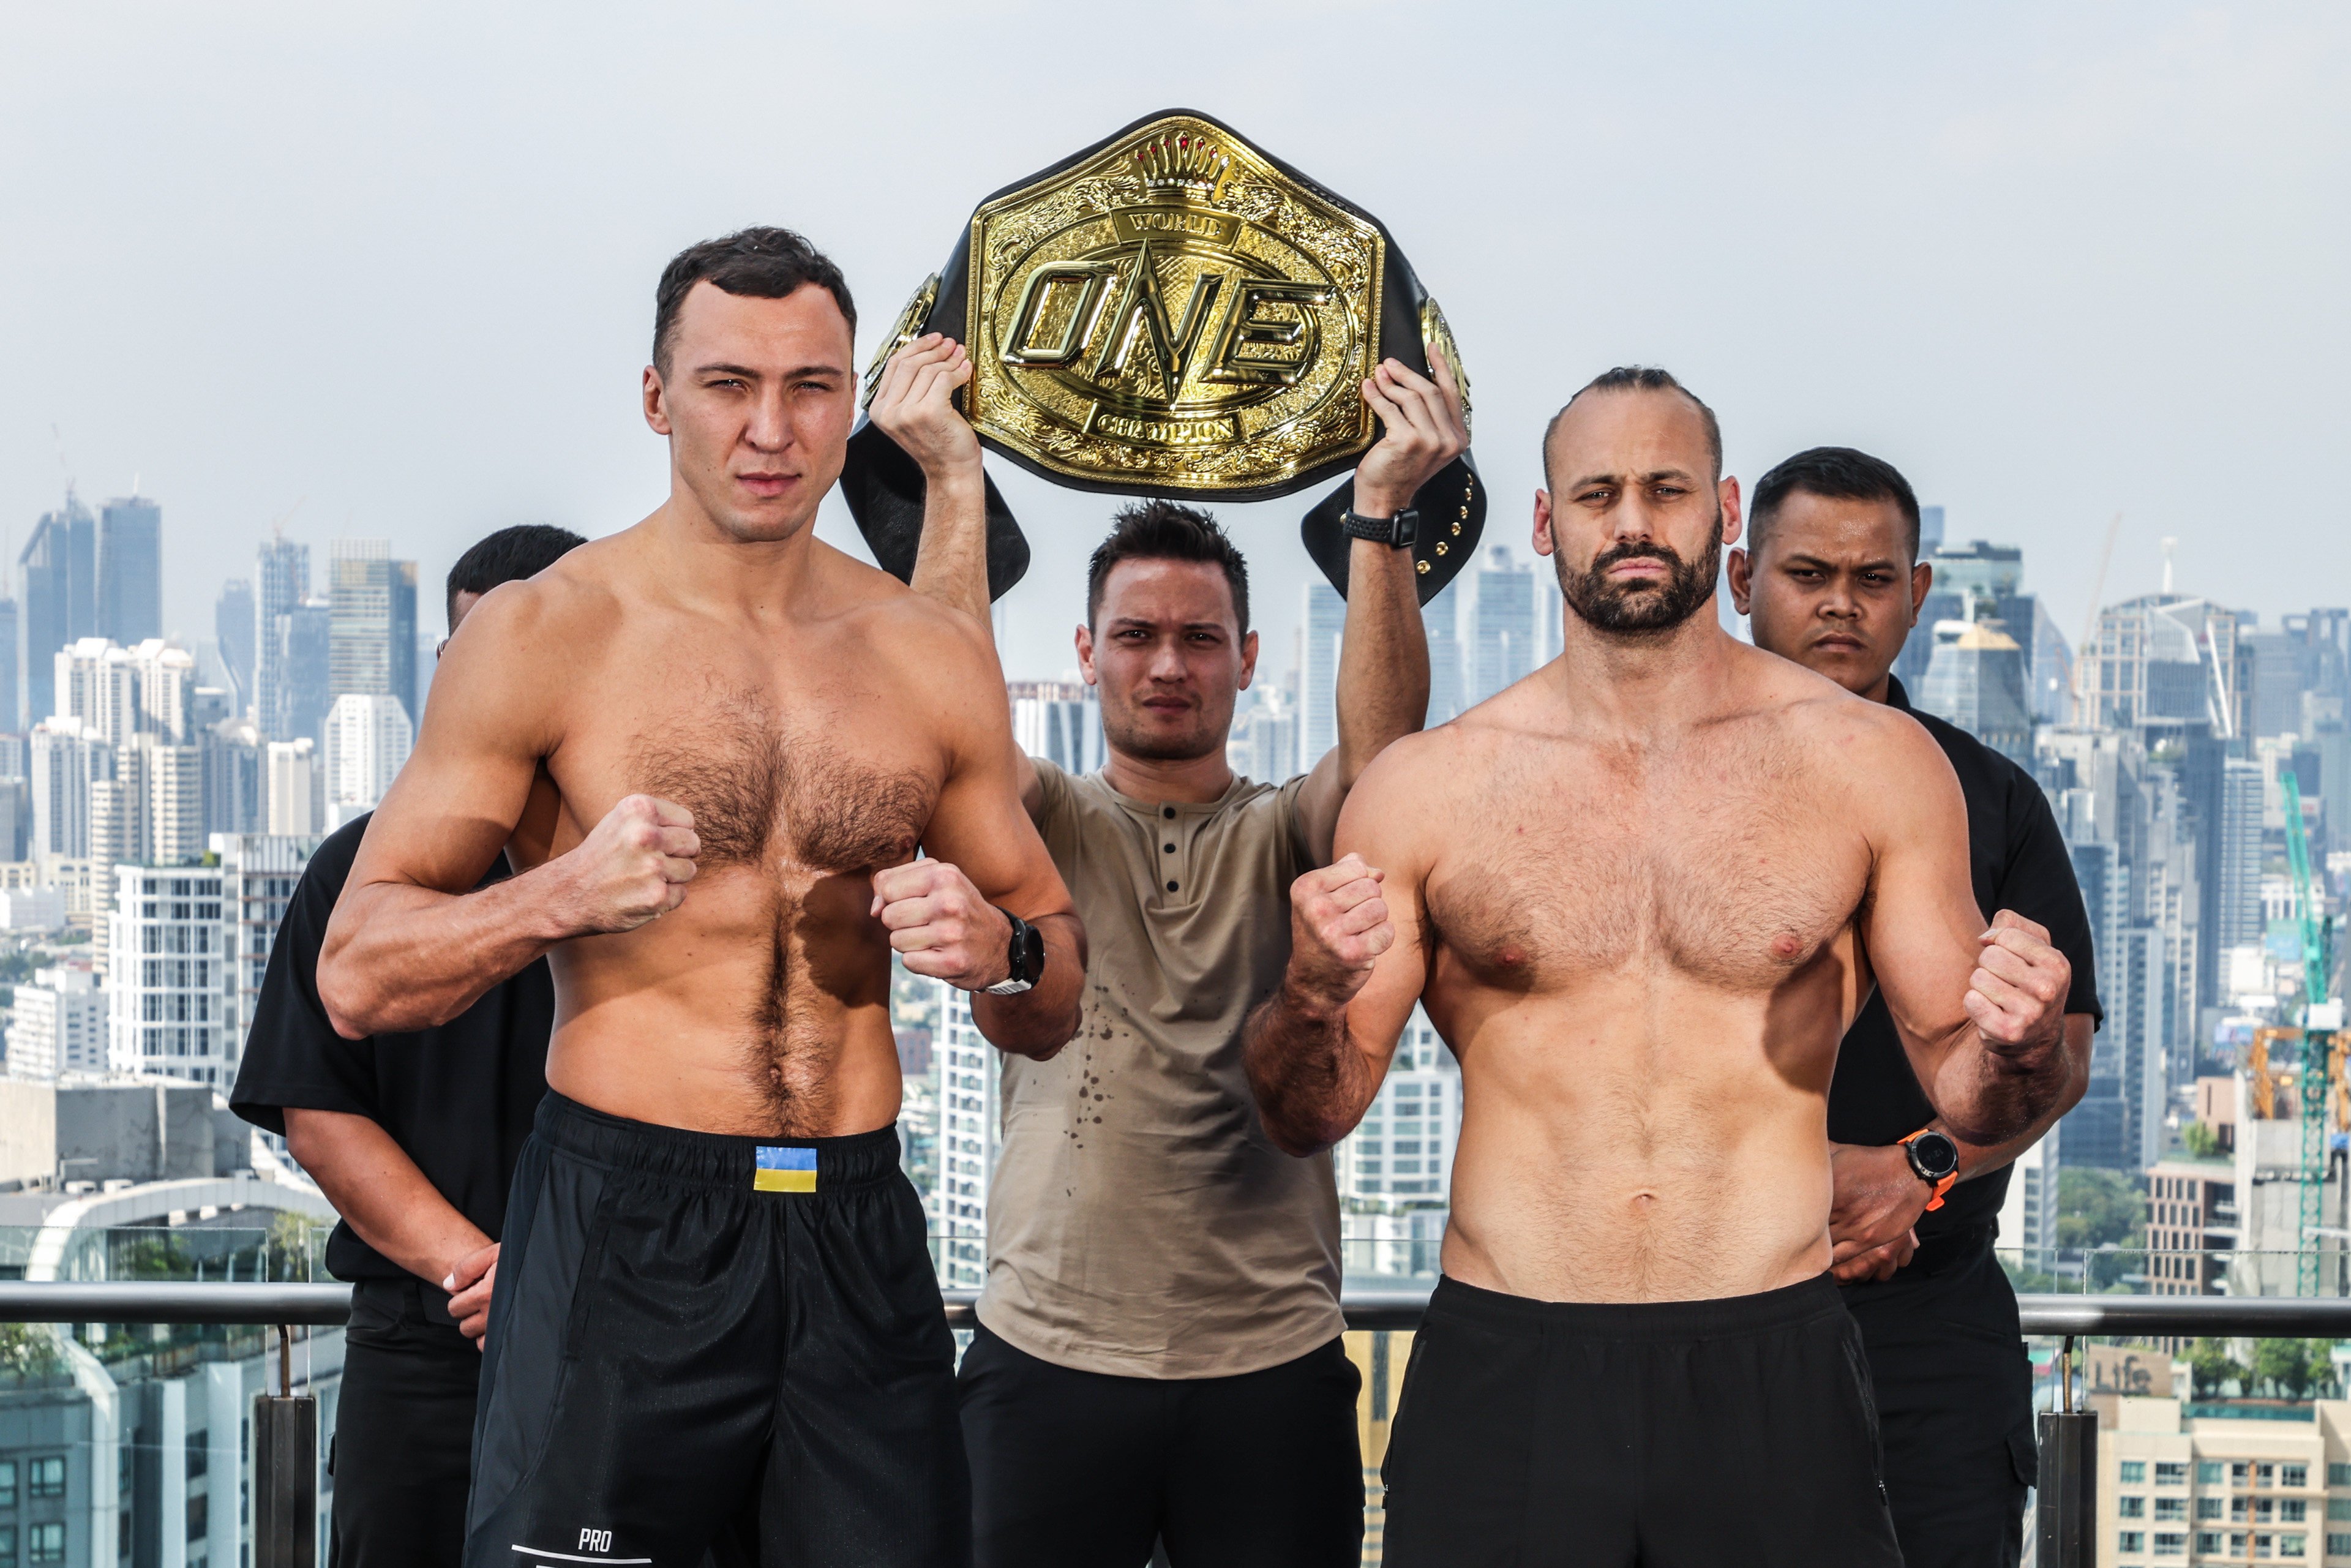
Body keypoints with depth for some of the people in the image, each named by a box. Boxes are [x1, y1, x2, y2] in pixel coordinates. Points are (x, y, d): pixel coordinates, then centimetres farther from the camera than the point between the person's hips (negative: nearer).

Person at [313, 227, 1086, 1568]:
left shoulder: (936, 658, 8)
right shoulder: (544, 635, -3)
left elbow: (1057, 1013, 16)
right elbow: (359, 977, -5)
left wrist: (1000, 952, -7)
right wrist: (564, 895, -21)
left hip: (861, 1240, 4)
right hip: (621, 1229, -3)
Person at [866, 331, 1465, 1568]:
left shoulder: (1287, 838, 7)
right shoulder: (1040, 828, 7)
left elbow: (1386, 749, -14)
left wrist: (1382, 508, -23)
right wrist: (952, 478, -18)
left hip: (1270, 1366, 0)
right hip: (1048, 1358, 0)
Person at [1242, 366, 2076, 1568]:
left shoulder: (1869, 764, 2)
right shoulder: (1425, 788, 2)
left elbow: (1964, 1095, 6)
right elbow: (1306, 1121, 4)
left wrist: (2018, 1049, -17)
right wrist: (1314, 999, -17)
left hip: (1773, 1376, 0)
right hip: (1501, 1377, 0)